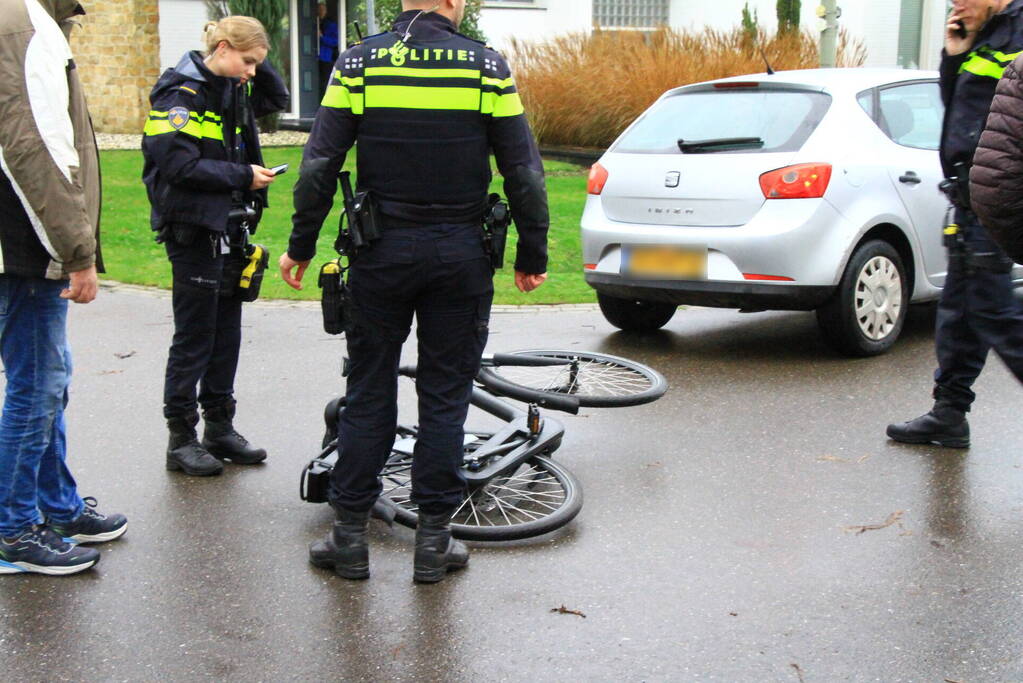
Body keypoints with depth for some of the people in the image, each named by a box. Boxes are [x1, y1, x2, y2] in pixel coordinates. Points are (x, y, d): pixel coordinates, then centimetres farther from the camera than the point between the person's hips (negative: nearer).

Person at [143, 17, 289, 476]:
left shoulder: (232, 90, 11)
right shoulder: (183, 92, -14)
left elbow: (277, 99, 26)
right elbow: (178, 164, -21)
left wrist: (256, 65, 8)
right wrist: (242, 176, -17)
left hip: (228, 230, 9)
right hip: (194, 232, -8)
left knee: (226, 333, 13)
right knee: (194, 338, -1)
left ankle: (220, 429, 23)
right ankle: (181, 440, 9)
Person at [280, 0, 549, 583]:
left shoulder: (359, 65, -2)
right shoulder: (487, 67, -4)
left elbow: (319, 168, -4)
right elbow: (525, 174, -3)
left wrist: (301, 246, 6)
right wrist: (533, 256, 6)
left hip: (381, 255, 1)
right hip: (461, 259, -1)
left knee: (368, 393, 10)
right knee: (445, 397, 8)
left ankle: (351, 535, 15)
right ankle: (434, 539, 14)